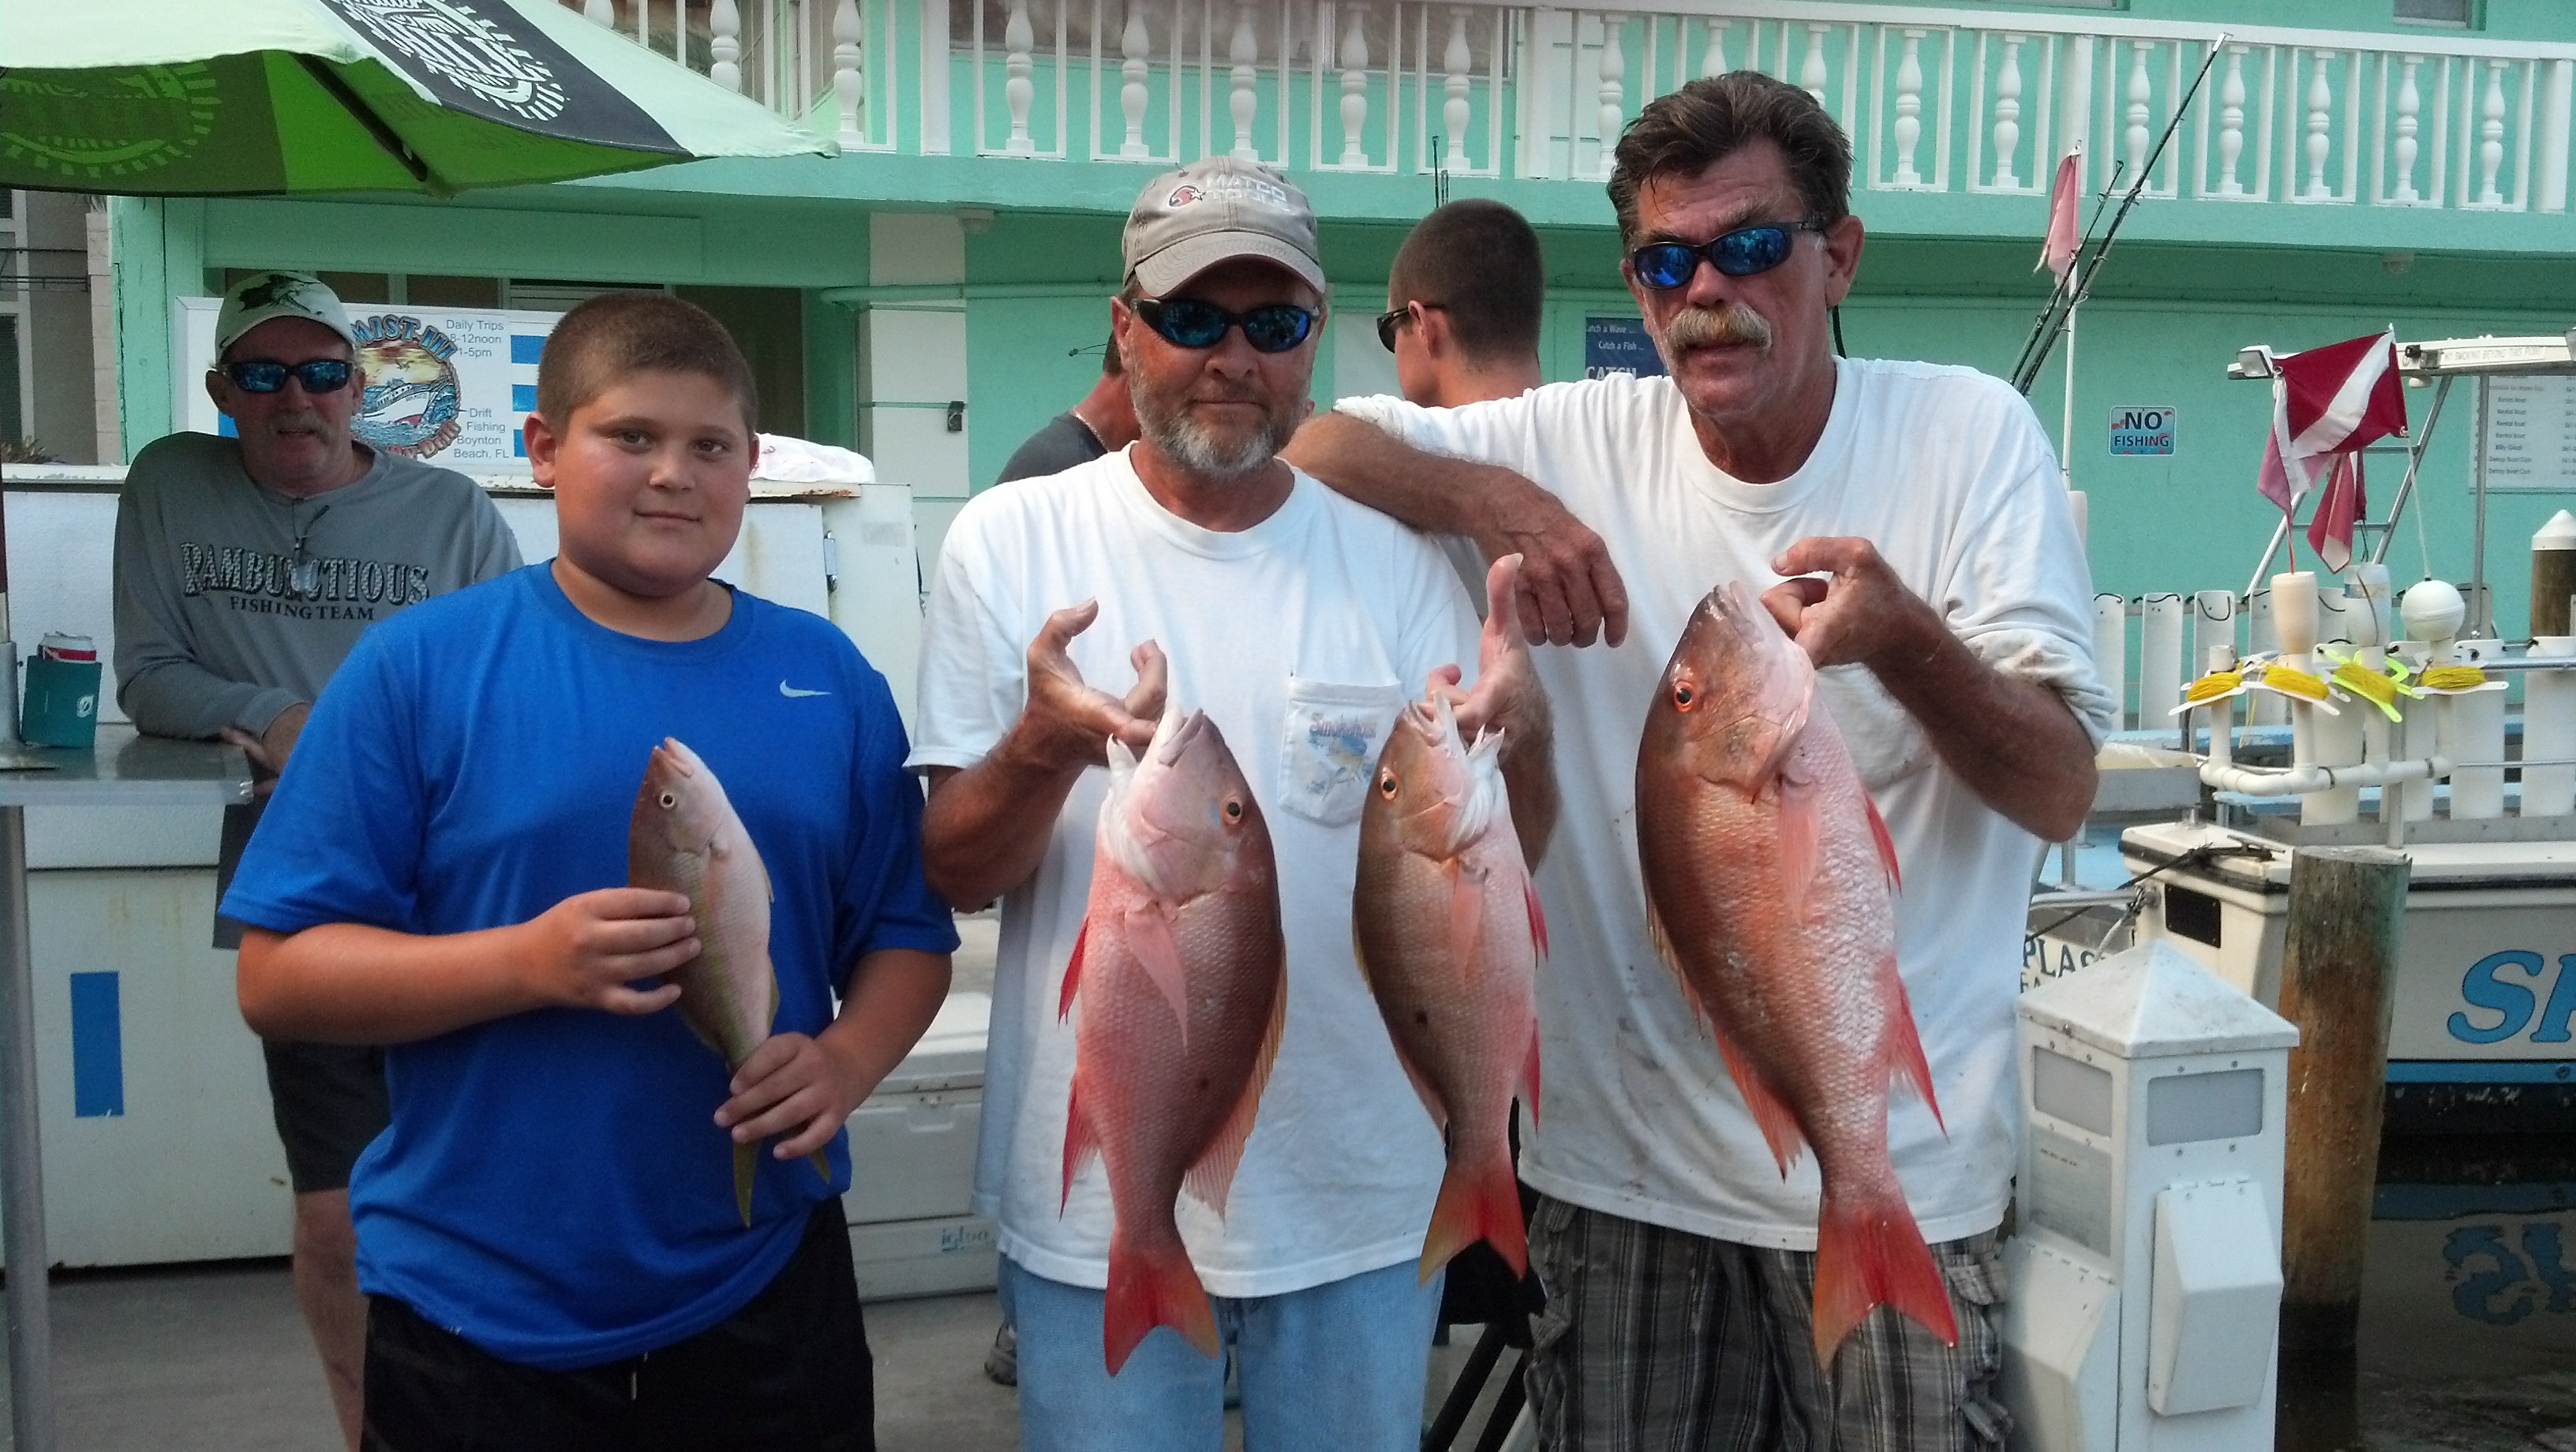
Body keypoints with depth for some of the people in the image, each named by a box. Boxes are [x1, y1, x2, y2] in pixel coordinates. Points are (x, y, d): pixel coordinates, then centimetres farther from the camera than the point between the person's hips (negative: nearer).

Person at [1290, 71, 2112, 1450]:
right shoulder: (1584, 441, -2)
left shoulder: (1968, 433, -7)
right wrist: (1490, 495, -21)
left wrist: (1908, 642, -30)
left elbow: (2059, 792, -10)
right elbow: (1308, 442, -4)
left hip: (1890, 1161, -1)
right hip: (1621, 1153, 2)